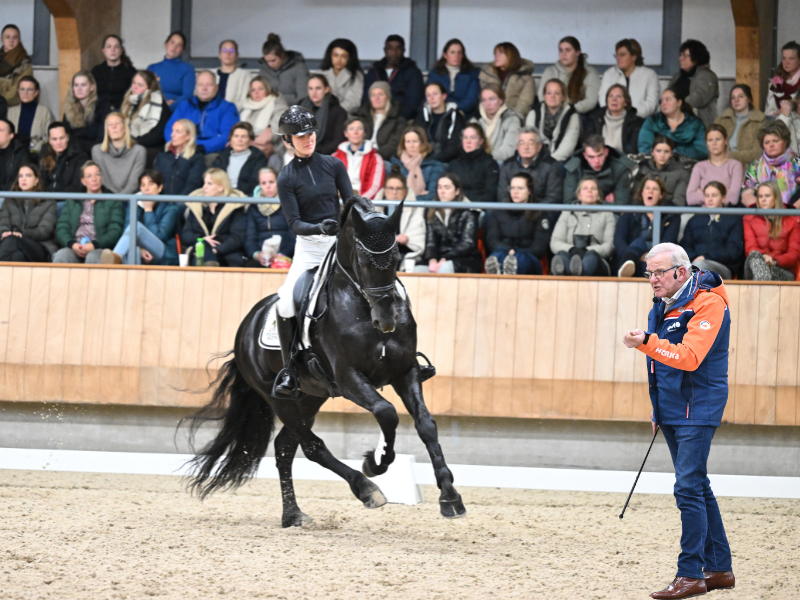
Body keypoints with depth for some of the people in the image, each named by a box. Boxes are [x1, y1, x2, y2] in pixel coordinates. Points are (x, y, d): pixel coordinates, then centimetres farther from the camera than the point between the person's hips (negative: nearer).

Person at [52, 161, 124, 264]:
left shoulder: (113, 202, 17)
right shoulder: (72, 202, 26)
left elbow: (115, 231, 5)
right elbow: (61, 228, 14)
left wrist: (94, 245, -13)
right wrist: (72, 244, -9)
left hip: (100, 248, -2)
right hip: (75, 249, 2)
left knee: (92, 257, -40)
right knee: (61, 255, -35)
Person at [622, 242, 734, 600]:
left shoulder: (707, 304, -16)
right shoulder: (664, 305, 13)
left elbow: (689, 356, -28)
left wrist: (647, 343, -38)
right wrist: (659, 409, 25)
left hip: (697, 410, -10)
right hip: (673, 410, 10)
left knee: (688, 488, -14)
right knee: (698, 489, 13)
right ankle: (719, 569, 21)